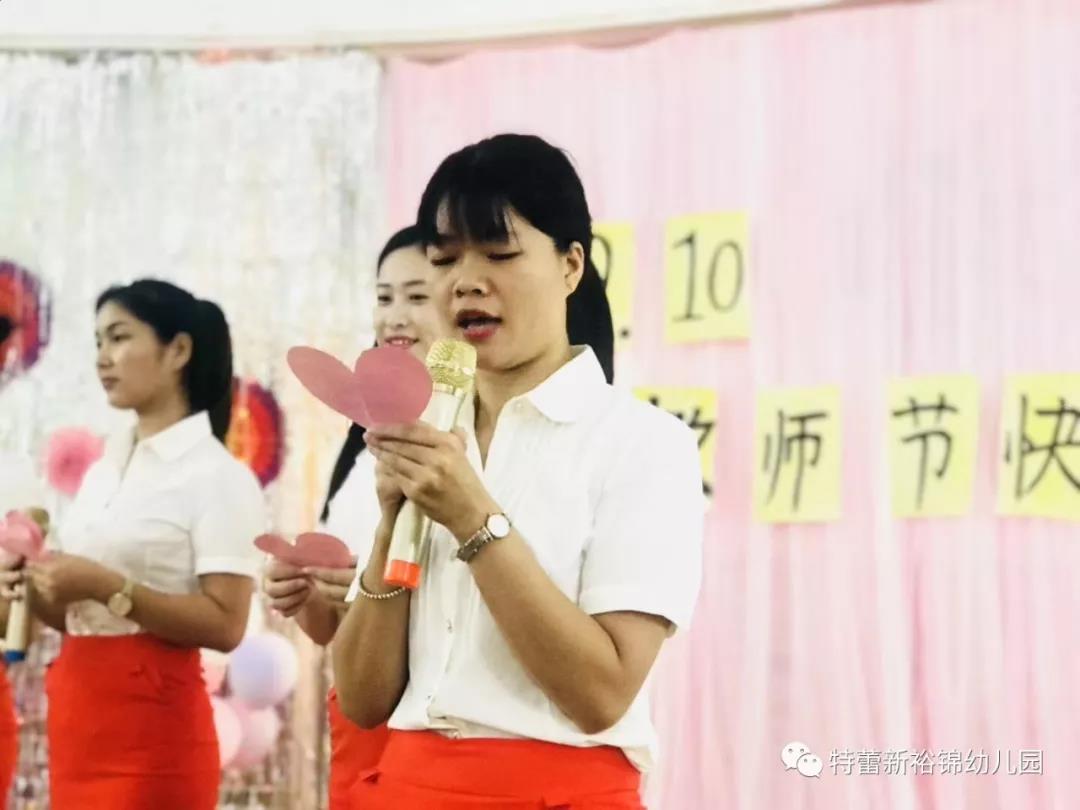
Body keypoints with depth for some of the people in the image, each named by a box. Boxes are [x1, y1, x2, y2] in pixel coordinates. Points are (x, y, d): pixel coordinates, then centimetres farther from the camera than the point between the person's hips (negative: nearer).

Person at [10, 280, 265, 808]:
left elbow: (225, 625, -16)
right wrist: (38, 587, -2)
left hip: (151, 728, -7)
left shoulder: (217, 474, -8)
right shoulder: (101, 472, 14)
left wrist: (107, 588, -21)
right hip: (77, 717, 7)